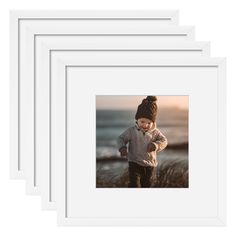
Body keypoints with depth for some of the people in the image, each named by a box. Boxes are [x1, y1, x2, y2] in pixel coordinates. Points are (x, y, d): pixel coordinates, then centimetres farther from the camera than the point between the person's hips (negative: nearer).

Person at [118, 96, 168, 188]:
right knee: (134, 183, -13)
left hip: (150, 164, 3)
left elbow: (163, 140, -11)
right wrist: (122, 148, -22)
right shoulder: (132, 131, -10)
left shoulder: (155, 132, -6)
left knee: (146, 184, 18)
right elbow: (121, 138, -1)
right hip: (135, 163, -2)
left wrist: (155, 145, -32)